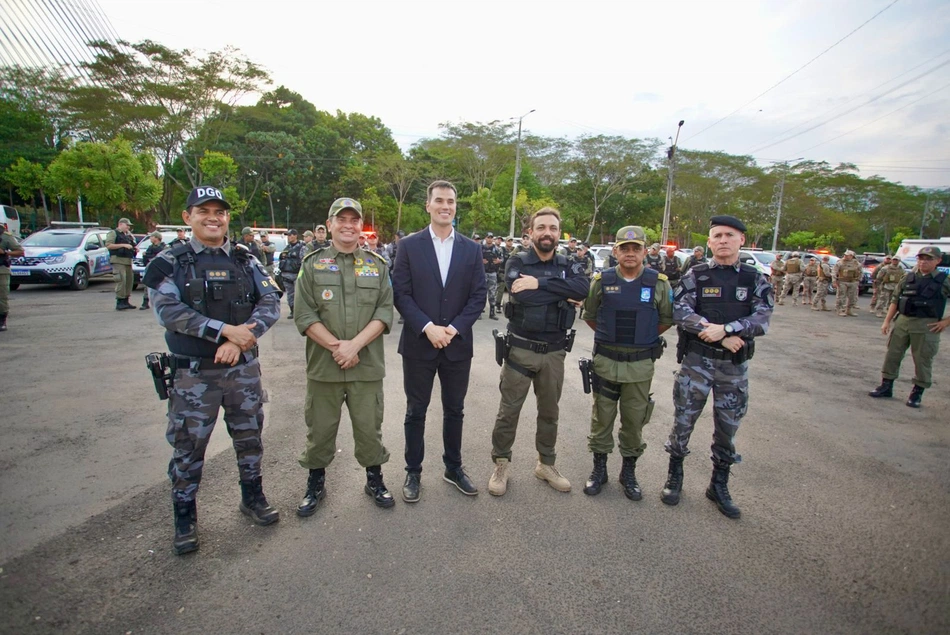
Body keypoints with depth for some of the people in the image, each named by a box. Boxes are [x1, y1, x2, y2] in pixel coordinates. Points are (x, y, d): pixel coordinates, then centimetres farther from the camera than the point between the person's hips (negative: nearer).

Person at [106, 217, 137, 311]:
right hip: (118, 260, -8)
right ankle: (119, 302, -15)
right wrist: (123, 245, -16)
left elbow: (132, 244, 36)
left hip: (128, 260, 8)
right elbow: (108, 245, -12)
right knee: (121, 280, -15)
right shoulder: (113, 233, 0)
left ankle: (126, 301, 12)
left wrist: (134, 248, 13)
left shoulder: (128, 235, 24)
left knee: (129, 280, 6)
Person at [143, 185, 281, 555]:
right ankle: (184, 517, 27)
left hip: (244, 368, 3)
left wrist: (240, 338, -19)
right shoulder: (170, 263, -1)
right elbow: (168, 310, -15)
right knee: (188, 446, 8)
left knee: (249, 437, 14)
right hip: (193, 372, -2)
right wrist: (225, 330, -23)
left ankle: (253, 498, 34)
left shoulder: (246, 261, 6)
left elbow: (271, 303, -4)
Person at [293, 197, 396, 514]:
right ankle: (316, 484, 33)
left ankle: (374, 479, 32)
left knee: (369, 428, 11)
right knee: (320, 429, 12)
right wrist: (335, 346, -14)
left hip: (367, 366, 1)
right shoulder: (312, 264, 4)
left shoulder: (377, 265, 7)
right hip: (323, 365, 0)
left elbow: (385, 312, -2)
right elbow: (304, 314, -3)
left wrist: (356, 344, -14)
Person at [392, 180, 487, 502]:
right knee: (416, 411, 11)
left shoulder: (472, 248, 4)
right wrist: (427, 327, -17)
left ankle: (453, 468, 33)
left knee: (454, 411, 15)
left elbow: (479, 295, 0)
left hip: (458, 344, 2)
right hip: (418, 343, -1)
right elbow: (401, 293, -6)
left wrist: (454, 328, -11)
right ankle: (413, 472, 28)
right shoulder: (409, 245, -1)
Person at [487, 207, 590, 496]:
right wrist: (564, 294, -17)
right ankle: (501, 465, 24)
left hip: (554, 352, 3)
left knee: (549, 411, 17)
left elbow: (583, 288, -18)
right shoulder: (517, 263, -5)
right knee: (509, 411, 6)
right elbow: (522, 295, -26)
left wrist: (540, 283, -24)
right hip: (520, 350, -3)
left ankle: (546, 464, 34)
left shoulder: (568, 265, 5)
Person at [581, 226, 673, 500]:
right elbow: (589, 315, 10)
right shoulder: (602, 281, -3)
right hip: (605, 362, 0)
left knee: (634, 420, 11)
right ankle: (599, 468, 28)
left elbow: (667, 319, 8)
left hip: (640, 365, 0)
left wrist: (643, 336, 9)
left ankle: (629, 472, 30)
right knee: (602, 417, 11)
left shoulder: (659, 283, -3)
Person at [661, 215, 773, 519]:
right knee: (683, 420, 6)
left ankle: (719, 485, 30)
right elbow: (680, 312, -13)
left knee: (728, 426, 12)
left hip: (735, 366, 2)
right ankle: (674, 476, 26)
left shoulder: (756, 280, 4)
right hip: (696, 361, -1)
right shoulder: (696, 276, -1)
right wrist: (721, 335, -20)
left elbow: (762, 320, -8)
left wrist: (724, 328, -22)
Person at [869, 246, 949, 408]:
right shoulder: (908, 278, 6)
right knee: (892, 354, 7)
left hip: (927, 326, -3)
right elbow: (895, 300, 9)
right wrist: (887, 321, 4)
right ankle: (886, 386, 18)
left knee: (923, 360, 4)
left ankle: (917, 393, 17)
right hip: (902, 321, 3)